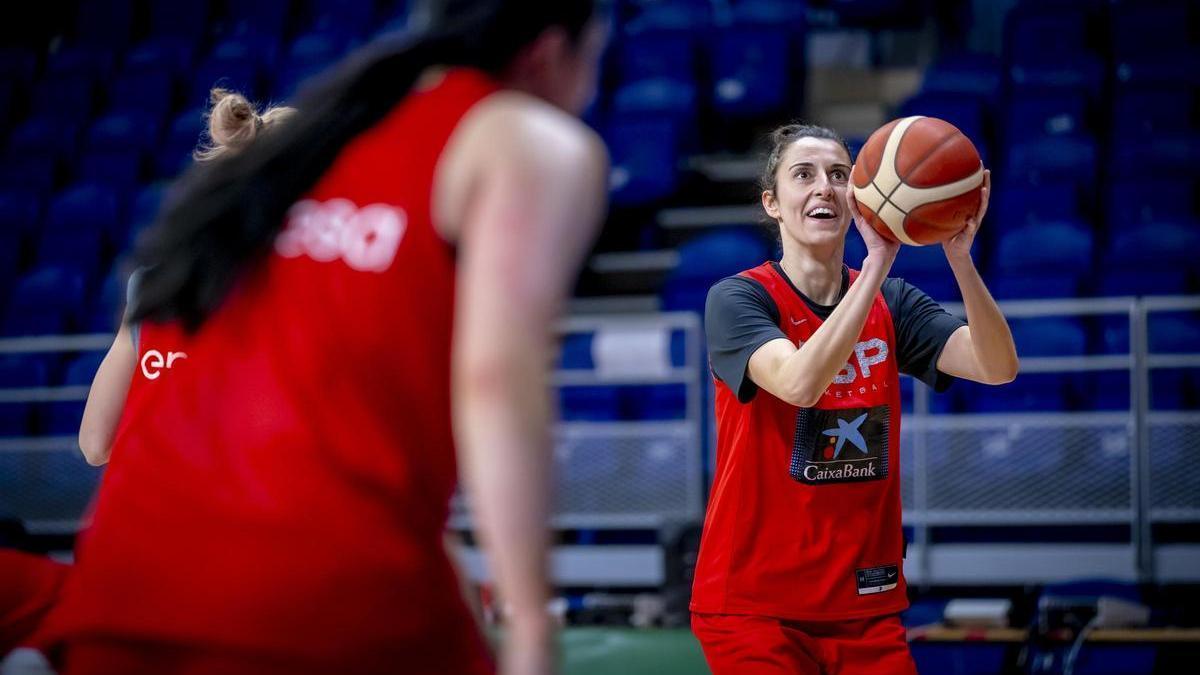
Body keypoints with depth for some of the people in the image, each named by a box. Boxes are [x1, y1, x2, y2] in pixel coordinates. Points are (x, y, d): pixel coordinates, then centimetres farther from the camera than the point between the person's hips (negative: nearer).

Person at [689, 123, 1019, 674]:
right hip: (753, 603, -4)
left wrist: (960, 256, -25)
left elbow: (997, 367, -10)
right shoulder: (738, 298, -8)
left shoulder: (892, 303, 5)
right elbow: (799, 382, -27)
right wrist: (878, 262, -31)